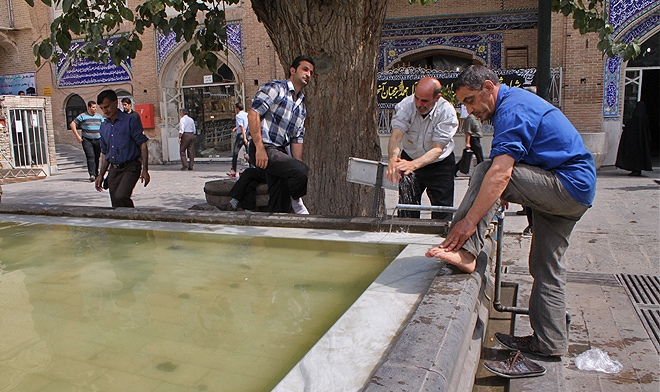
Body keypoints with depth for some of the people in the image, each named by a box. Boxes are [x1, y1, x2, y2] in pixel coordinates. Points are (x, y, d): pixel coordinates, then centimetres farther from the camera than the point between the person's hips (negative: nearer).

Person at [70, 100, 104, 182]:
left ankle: (96, 174, 20)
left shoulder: (99, 116, 13)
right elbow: (72, 124, -1)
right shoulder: (83, 116, 0)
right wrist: (77, 135, -8)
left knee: (97, 157, 8)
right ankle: (92, 174, -19)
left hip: (98, 140, 4)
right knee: (90, 157, -14)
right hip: (87, 140, -4)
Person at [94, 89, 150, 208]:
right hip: (113, 169, 6)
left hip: (130, 167, -6)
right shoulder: (103, 126, 13)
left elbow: (143, 145, -9)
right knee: (116, 206, 5)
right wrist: (101, 175, 17)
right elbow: (104, 152, 20)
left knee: (121, 197, -25)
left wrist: (145, 170, -15)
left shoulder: (130, 121, -6)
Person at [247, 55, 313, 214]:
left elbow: (297, 139, 19)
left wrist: (298, 164, 8)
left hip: (280, 152, 8)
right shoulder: (275, 88, -3)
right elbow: (253, 114, -13)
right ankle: (296, 201, 0)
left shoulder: (302, 106, 21)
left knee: (280, 205, 6)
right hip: (264, 149, -8)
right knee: (302, 170, -25)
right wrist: (260, 148, -20)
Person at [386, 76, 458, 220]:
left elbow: (437, 149, -29)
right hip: (409, 158, 1)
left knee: (442, 214, -4)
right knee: (406, 211, 1)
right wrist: (393, 159, -51)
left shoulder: (447, 112, -23)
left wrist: (413, 165, -46)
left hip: (440, 164, -1)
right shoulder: (406, 105, -19)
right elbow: (396, 135, -30)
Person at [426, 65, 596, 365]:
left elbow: (501, 173, -30)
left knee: (486, 172, -21)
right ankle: (549, 343, 21)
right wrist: (506, 195, 22)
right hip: (576, 194, 11)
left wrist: (470, 220, -31)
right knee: (547, 267, 13)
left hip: (568, 186, -11)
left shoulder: (512, 110, -18)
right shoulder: (516, 100, 16)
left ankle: (464, 252, -27)